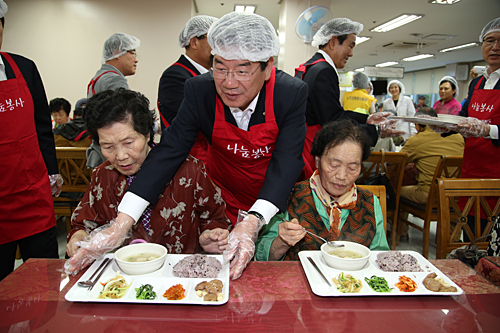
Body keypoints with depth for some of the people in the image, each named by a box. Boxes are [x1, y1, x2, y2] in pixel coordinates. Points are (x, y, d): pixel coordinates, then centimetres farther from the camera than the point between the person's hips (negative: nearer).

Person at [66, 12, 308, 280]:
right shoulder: (199, 91, -20)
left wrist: (252, 222, -46)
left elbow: (286, 162, -30)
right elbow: (169, 151, -24)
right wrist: (121, 223, -34)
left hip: (277, 201, 0)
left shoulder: (293, 94, -24)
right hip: (225, 198, 1)